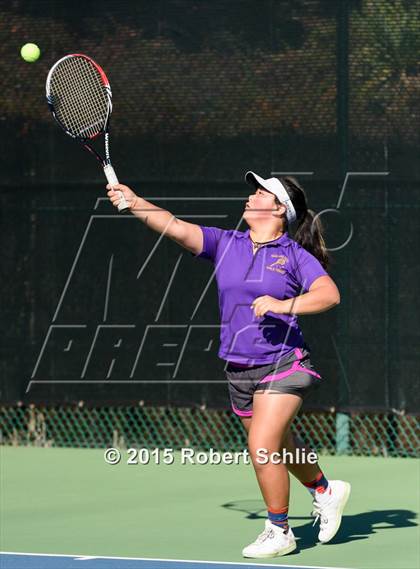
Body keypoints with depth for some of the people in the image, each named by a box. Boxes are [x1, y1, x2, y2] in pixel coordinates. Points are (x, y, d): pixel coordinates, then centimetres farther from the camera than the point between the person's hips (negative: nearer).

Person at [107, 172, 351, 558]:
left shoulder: (294, 255, -5)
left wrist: (284, 305, -27)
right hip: (239, 371, 6)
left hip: (282, 365, -5)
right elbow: (176, 227, -6)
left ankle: (279, 532, 1)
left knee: (262, 448, -16)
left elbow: (329, 294, -16)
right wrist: (133, 202, -18)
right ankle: (326, 491, 47)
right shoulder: (225, 244, 6)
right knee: (280, 447, 20)